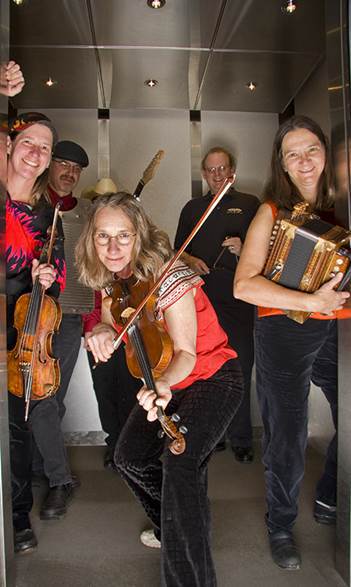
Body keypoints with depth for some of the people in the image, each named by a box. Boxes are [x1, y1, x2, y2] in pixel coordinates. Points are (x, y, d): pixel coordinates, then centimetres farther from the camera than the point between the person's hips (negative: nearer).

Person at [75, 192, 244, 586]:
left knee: (179, 461, -25)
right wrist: (101, 332, -20)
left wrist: (163, 384, -47)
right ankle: (175, 525, 32)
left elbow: (186, 352, -27)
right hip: (166, 379, 8)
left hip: (213, 378, -7)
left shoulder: (169, 278, -26)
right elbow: (108, 325, 4)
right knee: (129, 457, 5)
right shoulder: (111, 280, -5)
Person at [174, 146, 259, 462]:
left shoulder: (249, 204, 8)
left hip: (239, 299, -2)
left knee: (240, 371, -1)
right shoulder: (192, 207, 17)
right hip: (201, 300, 3)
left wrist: (244, 250, -13)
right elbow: (178, 249, 20)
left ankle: (241, 440, 13)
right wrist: (191, 261, 0)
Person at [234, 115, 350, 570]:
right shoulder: (272, 212, -1)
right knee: (287, 438, 4)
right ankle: (281, 525, 30)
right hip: (284, 332, -3)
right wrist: (311, 301, -19)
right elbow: (244, 285, -12)